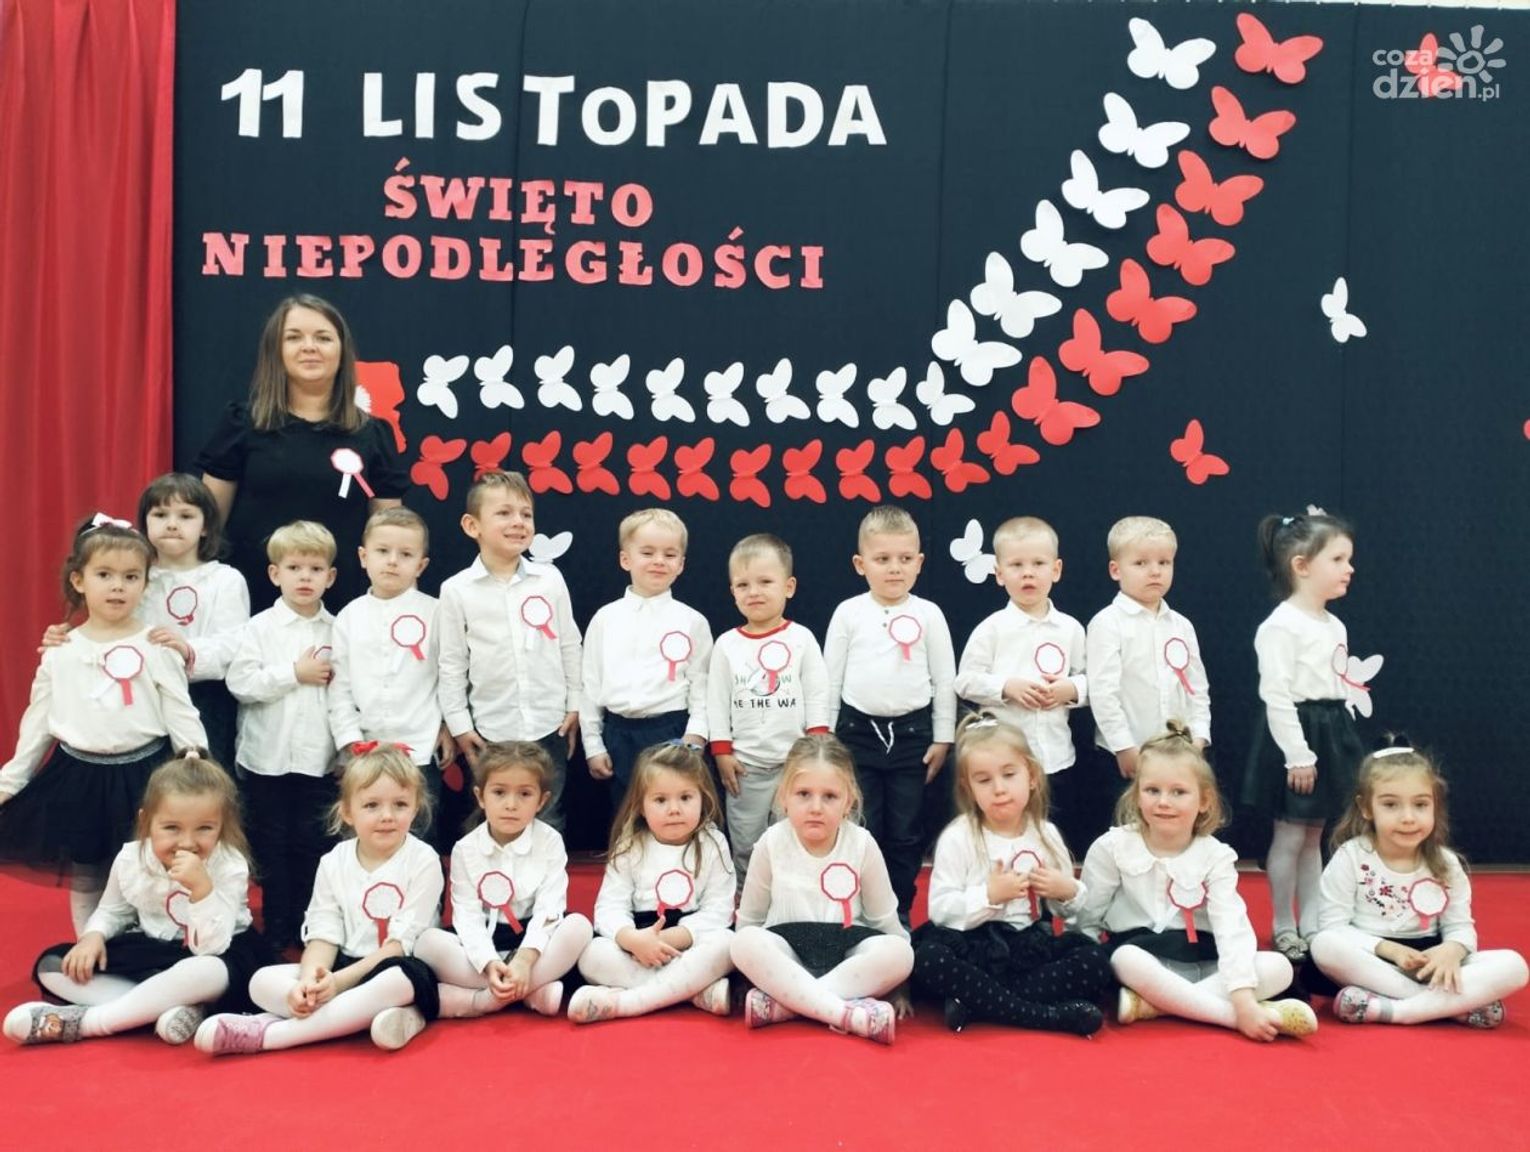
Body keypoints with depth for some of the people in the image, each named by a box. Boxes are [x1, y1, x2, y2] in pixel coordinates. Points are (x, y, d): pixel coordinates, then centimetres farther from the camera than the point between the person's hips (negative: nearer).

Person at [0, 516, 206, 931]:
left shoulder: (156, 647, -7)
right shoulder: (60, 652, 1)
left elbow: (180, 715, -5)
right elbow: (37, 721, 9)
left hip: (142, 776, -3)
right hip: (77, 779, 3)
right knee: (84, 883, 15)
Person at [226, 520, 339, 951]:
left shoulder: (337, 631, 4)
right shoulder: (260, 627, -2)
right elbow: (240, 681, -12)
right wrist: (296, 674, -14)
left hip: (320, 758, 1)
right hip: (268, 756, -1)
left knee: (313, 846, 7)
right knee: (272, 847, 9)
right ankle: (276, 930, 21)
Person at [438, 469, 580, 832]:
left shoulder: (551, 579, -2)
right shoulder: (456, 590, -6)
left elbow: (569, 646, 7)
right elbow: (452, 665, -1)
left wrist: (574, 705, 7)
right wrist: (459, 724, -1)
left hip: (549, 726, 1)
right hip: (491, 731, -1)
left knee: (549, 824, 13)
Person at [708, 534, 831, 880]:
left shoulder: (802, 639, -2)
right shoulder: (727, 644, 1)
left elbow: (817, 697, -1)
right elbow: (717, 702, 3)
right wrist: (722, 752, -2)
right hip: (745, 766, 1)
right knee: (745, 847, 9)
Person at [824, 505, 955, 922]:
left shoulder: (929, 615, -2)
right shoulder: (848, 613, -2)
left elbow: (945, 680, 3)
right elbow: (831, 679, 4)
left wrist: (942, 738, 2)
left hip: (911, 732, 0)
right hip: (859, 731, 0)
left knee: (906, 833, 8)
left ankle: (900, 913, 21)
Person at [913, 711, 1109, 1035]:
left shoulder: (1046, 834, 7)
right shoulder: (957, 838, -5)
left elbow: (1065, 908, 17)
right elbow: (939, 910, -12)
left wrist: (1068, 892, -5)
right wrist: (989, 896, -21)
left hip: (1031, 945, 4)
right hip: (975, 947, -3)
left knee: (1094, 960, -22)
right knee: (928, 960, -34)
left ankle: (978, 1001, -24)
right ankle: (1046, 1014, -30)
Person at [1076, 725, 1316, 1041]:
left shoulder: (1216, 856, -5)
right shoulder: (1112, 848, -6)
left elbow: (1233, 929, -17)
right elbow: (1086, 920, -1)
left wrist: (1244, 999, -31)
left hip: (1202, 964, 2)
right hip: (1142, 956, -2)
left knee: (1279, 967, -21)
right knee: (1127, 959, -36)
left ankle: (1154, 1004, -31)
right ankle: (1243, 1016, -32)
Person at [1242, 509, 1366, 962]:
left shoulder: (1335, 626, 12)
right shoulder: (1281, 625, -16)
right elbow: (1276, 696, -19)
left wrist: (1343, 738, 15)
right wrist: (1298, 754, -21)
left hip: (1332, 733, 9)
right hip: (1297, 735, -8)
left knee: (1314, 835, 14)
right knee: (1290, 837, 1)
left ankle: (1311, 924, 22)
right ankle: (1284, 929, 11)